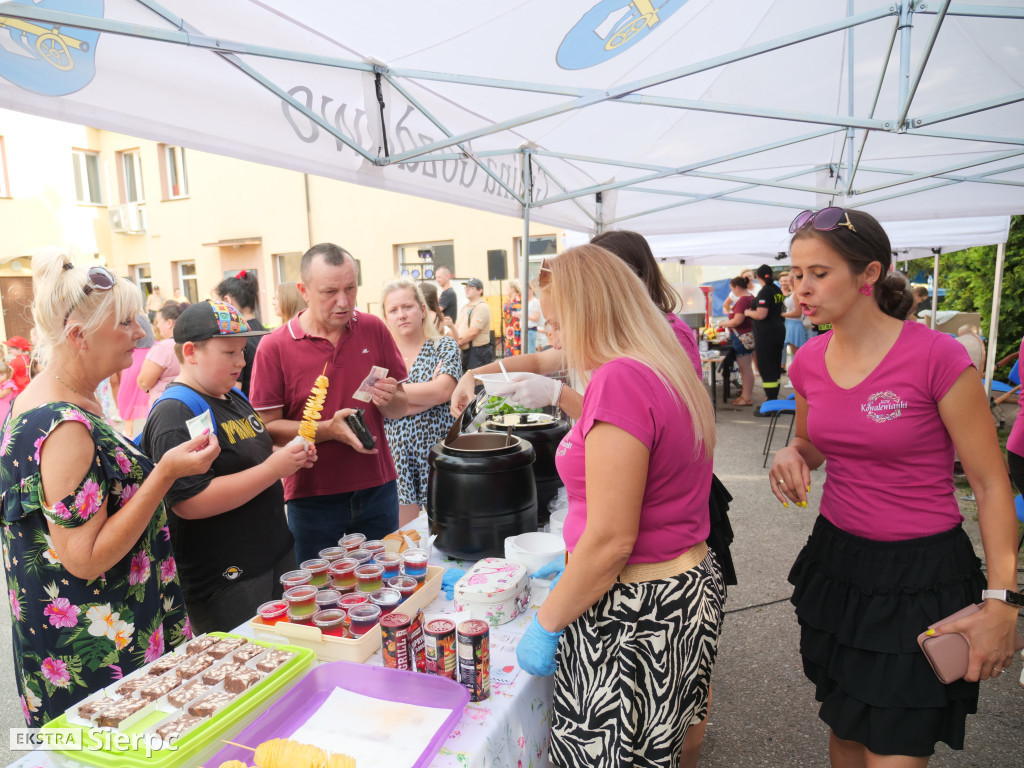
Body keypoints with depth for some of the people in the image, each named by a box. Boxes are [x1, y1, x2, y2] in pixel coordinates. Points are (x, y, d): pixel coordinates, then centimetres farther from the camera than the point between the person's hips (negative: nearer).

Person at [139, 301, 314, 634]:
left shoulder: (234, 396, 9)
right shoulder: (175, 415, -19)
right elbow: (189, 502, -27)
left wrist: (286, 455, 3)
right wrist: (273, 468, -26)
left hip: (277, 554, 9)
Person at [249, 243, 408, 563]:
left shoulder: (373, 329, 0)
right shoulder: (274, 348, -8)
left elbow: (401, 408, 5)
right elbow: (267, 427, -9)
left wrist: (388, 400, -17)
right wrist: (329, 430, -22)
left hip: (377, 490, 3)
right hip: (313, 498, -2)